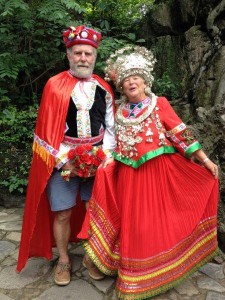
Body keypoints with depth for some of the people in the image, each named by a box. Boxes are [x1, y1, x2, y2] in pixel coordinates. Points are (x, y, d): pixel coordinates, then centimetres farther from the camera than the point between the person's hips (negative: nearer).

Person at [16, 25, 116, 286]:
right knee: (62, 214, 6)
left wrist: (105, 156, -6)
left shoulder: (103, 88, 5)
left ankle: (92, 257, 31)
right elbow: (47, 129, -6)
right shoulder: (55, 85, -4)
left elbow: (111, 127, 7)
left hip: (98, 161, 3)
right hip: (63, 161, -2)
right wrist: (65, 161, -11)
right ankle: (63, 260, 30)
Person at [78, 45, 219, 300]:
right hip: (131, 176, 3)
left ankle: (163, 271, 28)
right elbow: (118, 147, 11)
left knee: (160, 220, 6)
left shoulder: (160, 104, -1)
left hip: (161, 172, -2)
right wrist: (103, 166, -1)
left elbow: (180, 134, -3)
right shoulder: (120, 112, 8)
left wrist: (204, 159, -5)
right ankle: (137, 279, 28)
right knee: (135, 224, 9)